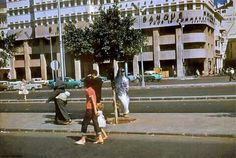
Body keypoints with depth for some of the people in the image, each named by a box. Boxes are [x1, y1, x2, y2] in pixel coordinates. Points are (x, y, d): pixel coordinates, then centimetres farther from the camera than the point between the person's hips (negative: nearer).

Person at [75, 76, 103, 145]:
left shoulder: (88, 90, -12)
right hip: (93, 109, 9)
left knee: (84, 123, 2)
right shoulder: (92, 90, 14)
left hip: (89, 109, -8)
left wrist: (95, 109, -22)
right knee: (95, 123, 8)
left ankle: (83, 140, 9)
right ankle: (100, 138, 8)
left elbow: (93, 100, -19)